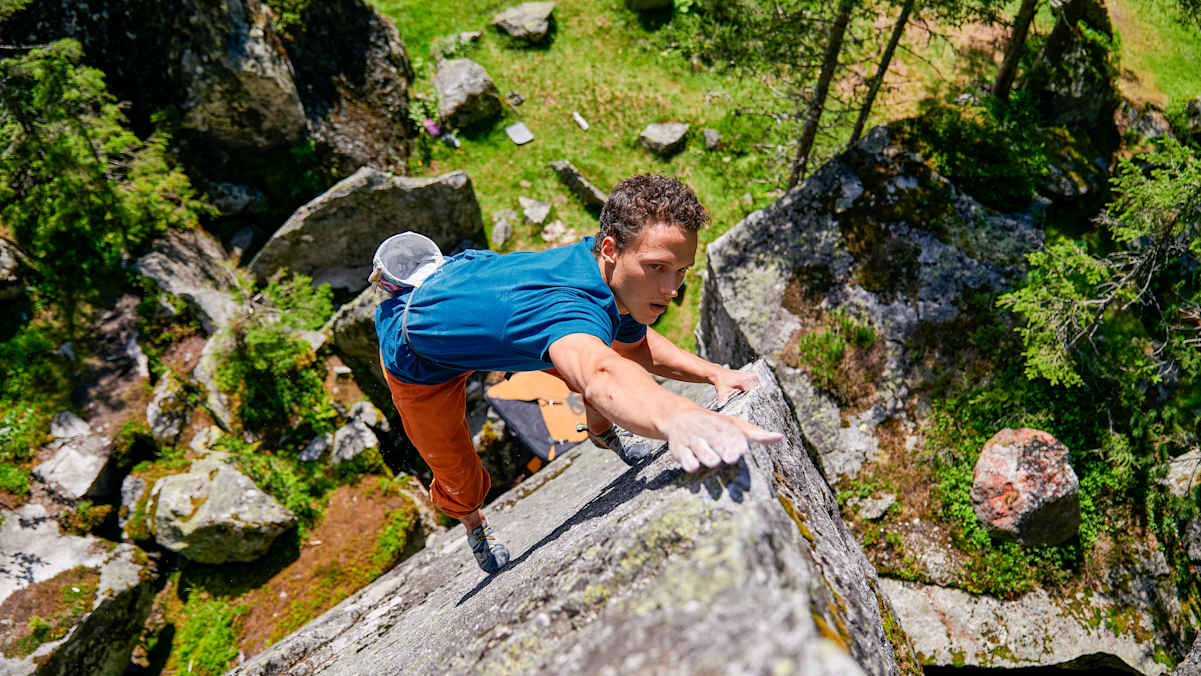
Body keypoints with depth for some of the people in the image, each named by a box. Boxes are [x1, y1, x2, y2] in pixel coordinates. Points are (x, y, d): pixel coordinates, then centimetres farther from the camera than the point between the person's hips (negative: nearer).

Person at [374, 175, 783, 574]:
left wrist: (714, 372, -15)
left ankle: (601, 432, 42)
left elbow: (635, 347, 0)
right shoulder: (568, 304, -46)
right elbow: (600, 377, -69)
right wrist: (676, 416, -90)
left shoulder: (612, 273, -19)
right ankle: (473, 524, 46)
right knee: (460, 483, 7)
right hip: (422, 361, -6)